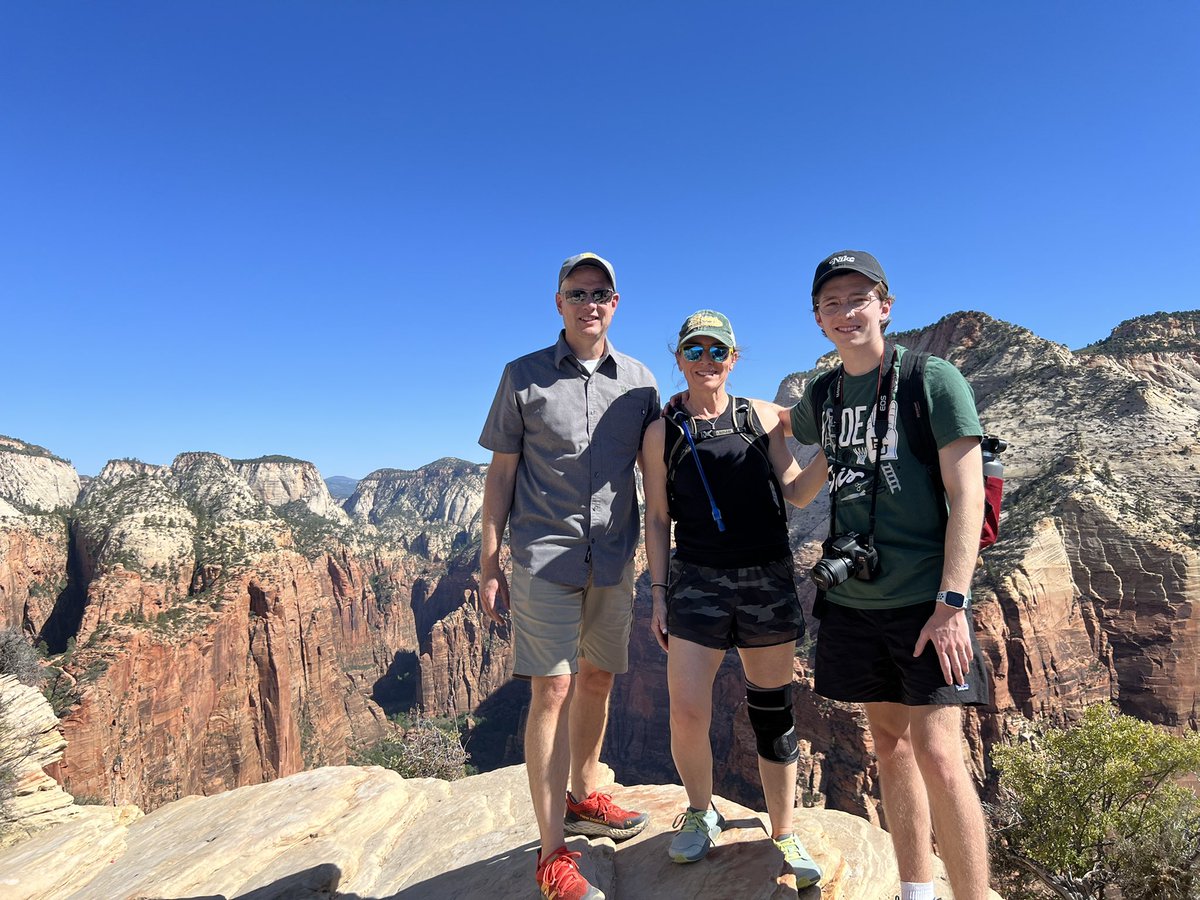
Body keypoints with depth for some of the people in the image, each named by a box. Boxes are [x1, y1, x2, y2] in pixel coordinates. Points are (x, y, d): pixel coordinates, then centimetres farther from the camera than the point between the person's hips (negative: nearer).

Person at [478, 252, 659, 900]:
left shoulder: (639, 381, 7)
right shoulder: (523, 377, 0)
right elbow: (501, 473, 1)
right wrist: (488, 564, -2)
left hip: (614, 558, 4)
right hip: (545, 555, -3)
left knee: (597, 680, 16)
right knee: (553, 690, -4)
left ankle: (583, 798, 37)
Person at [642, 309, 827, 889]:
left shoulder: (762, 417, 7)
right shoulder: (662, 432, 5)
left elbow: (795, 494, 4)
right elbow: (657, 519, 6)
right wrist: (658, 592, 1)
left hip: (767, 578, 1)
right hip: (697, 580, -1)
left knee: (773, 710, 10)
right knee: (686, 712, -6)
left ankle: (784, 836, 30)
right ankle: (701, 813, 25)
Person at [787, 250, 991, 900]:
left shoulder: (934, 379, -5)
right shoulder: (821, 399, 9)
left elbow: (966, 495, -11)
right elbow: (782, 420, 34)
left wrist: (952, 603, -17)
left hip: (925, 600, -5)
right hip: (853, 600, 5)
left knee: (938, 755, -7)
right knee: (889, 744, 14)